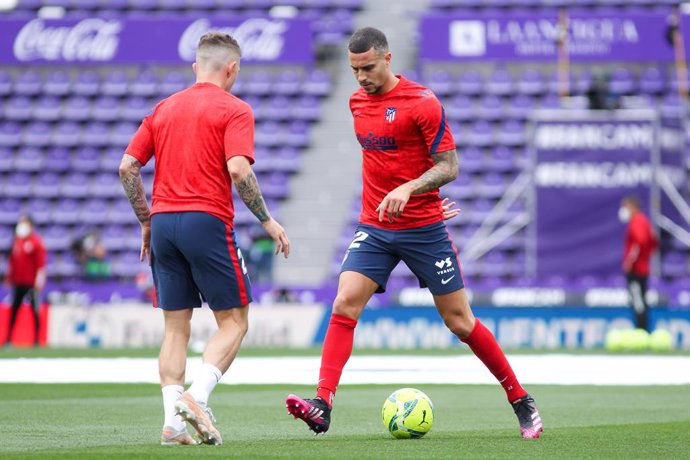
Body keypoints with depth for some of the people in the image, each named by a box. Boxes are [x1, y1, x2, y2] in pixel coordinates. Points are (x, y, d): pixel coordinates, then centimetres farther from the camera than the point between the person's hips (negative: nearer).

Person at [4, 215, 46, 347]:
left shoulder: (36, 242, -7)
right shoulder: (17, 241, 12)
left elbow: (41, 262, -11)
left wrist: (39, 279, -17)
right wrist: (9, 277, 17)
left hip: (31, 282, -6)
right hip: (17, 282, 6)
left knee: (35, 310, -1)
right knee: (14, 309, 7)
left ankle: (36, 340, 3)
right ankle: (8, 338, 10)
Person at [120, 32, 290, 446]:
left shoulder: (164, 109, 16)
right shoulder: (234, 110, -1)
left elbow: (128, 167, 11)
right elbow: (238, 169, -15)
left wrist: (146, 221, 20)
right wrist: (267, 220, -6)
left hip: (163, 223, 6)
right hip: (207, 222, -6)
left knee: (176, 327, 9)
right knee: (234, 321, 3)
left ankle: (173, 421, -1)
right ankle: (197, 397, -17)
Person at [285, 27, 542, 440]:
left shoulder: (423, 103, -12)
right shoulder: (357, 102, 8)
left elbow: (449, 166, -14)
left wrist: (408, 189, -29)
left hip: (424, 228, -4)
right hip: (373, 229, 5)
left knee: (459, 321, 2)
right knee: (344, 305, -16)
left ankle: (521, 402, 16)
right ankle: (322, 405, -23)